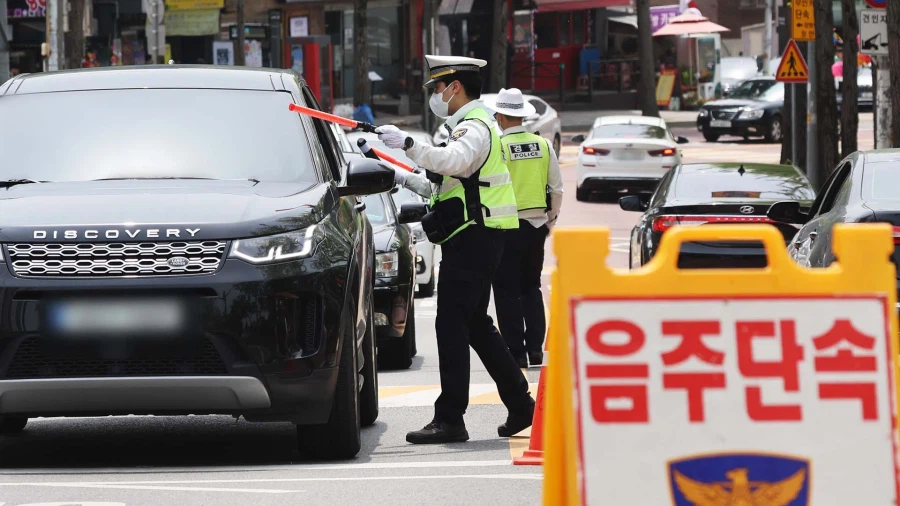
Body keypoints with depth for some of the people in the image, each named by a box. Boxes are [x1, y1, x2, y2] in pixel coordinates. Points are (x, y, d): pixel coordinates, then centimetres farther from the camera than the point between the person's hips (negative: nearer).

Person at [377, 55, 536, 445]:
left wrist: (407, 144, -37)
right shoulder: (472, 126, 22)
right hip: (475, 237, 11)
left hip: (472, 238, -11)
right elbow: (452, 181, 29)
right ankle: (520, 405, 20)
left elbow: (453, 161, -34)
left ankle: (449, 419, -14)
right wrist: (408, 178, 25)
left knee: (452, 324, -12)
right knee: (475, 324, 16)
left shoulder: (473, 128, -12)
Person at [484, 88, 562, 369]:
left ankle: (516, 351, 0)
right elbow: (557, 188, 5)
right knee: (532, 287, 16)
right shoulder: (543, 145, 2)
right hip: (537, 224, 5)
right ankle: (535, 348, 11)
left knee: (508, 292, 3)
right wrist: (551, 219, 18)